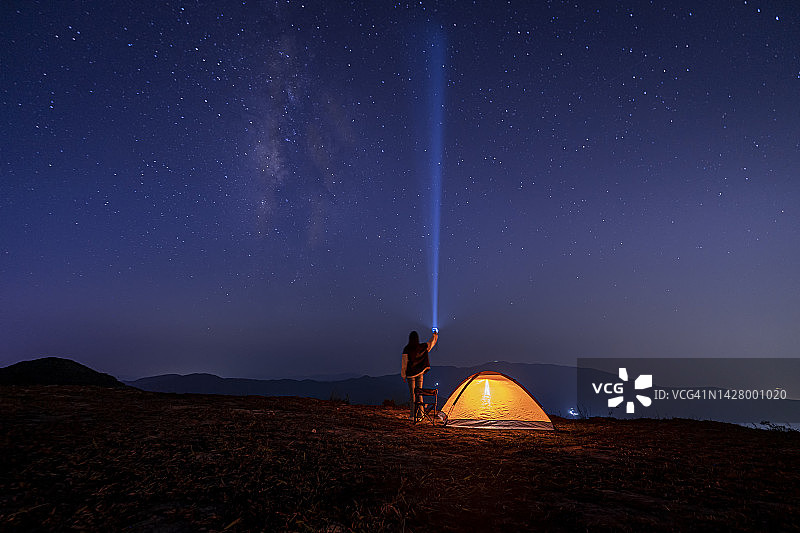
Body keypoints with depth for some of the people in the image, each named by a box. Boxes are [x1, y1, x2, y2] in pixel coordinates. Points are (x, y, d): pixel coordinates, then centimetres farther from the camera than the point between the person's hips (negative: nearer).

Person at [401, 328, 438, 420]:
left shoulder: (406, 349, -11)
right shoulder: (422, 347, -3)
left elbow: (404, 363, -7)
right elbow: (432, 342, 15)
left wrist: (403, 375, 2)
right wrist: (435, 334, 34)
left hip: (410, 374, -3)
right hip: (420, 373, 3)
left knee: (412, 394, 1)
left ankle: (413, 415, 3)